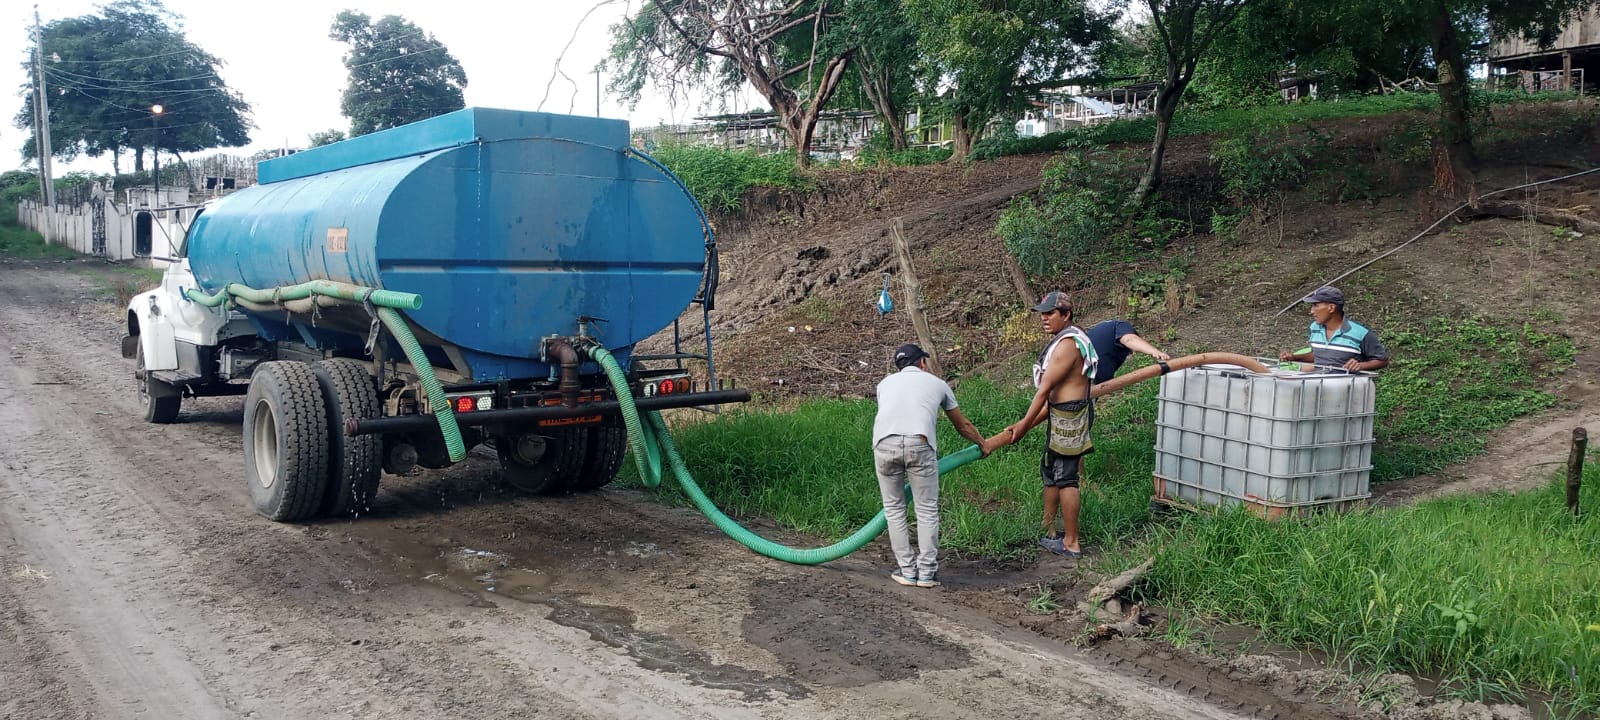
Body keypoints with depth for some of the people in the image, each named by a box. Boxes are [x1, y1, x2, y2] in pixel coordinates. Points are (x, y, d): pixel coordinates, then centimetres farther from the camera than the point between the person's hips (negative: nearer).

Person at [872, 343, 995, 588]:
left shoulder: (886, 382, 31)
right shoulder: (937, 383, 28)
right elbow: (963, 425, 40)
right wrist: (984, 444, 59)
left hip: (884, 443, 2)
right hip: (919, 443, -2)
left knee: (894, 509, 17)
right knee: (927, 510, 14)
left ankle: (907, 570, 19)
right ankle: (927, 572, 17)